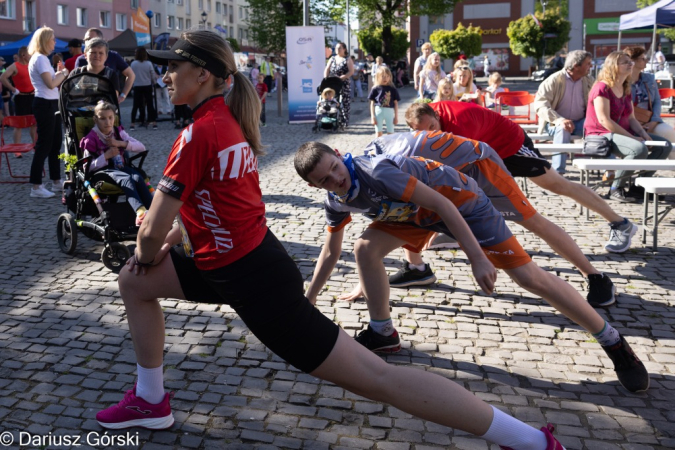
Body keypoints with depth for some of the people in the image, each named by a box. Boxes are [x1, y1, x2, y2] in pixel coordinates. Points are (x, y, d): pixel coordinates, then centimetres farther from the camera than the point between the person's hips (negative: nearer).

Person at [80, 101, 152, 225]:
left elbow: (141, 147, 5)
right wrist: (106, 156, -15)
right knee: (126, 179, -37)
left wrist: (120, 143, -9)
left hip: (121, 167, 4)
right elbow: (87, 167, -3)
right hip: (103, 171, -4)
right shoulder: (91, 139, 2)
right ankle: (140, 212, -61)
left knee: (138, 177, -31)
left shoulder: (118, 132, 14)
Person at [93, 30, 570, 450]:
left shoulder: (198, 133, -19)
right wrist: (172, 237, 14)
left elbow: (153, 229, -18)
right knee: (134, 281, 19)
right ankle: (151, 401, 32)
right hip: (251, 258, 10)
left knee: (375, 376, -6)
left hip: (253, 280, -10)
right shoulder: (227, 117, 8)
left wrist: (146, 254, 4)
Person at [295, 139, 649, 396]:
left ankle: (614, 342, 2)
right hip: (417, 213, 7)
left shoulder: (378, 172, -33)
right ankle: (382, 334, 8)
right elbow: (330, 253, 9)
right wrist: (307, 300, 13)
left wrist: (477, 259, -35)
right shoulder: (336, 202, -7)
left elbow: (441, 203, -32)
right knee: (366, 248, -10)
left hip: (459, 199, -7)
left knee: (527, 275, -11)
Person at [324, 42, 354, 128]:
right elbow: (327, 69, 12)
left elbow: (351, 72, -8)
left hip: (344, 84, -4)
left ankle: (344, 122, 3)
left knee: (344, 103, -3)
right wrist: (325, 78, -7)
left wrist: (341, 77, -18)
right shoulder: (332, 58, 15)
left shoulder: (347, 59, 2)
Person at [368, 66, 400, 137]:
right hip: (378, 111, -1)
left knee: (390, 133, 8)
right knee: (378, 133, 7)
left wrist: (396, 116, 4)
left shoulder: (392, 89, 1)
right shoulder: (376, 89, -1)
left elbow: (396, 103, 6)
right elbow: (372, 103, 2)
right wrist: (372, 116, -2)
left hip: (390, 112, 1)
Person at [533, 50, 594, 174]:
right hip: (556, 124, -4)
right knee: (563, 129, -38)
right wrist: (560, 120, -35)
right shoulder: (554, 80, -11)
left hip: (579, 123, 4)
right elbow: (539, 104, -21)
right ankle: (557, 173, -41)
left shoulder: (589, 81, 5)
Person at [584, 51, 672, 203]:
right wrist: (632, 138, -19)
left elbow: (631, 119, 14)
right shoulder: (602, 88, -12)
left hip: (624, 133, 10)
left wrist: (644, 134, -6)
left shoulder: (626, 89, 15)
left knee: (665, 145, 1)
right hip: (601, 135, -10)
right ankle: (616, 189, -19)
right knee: (639, 149, -35)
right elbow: (604, 120, -21)